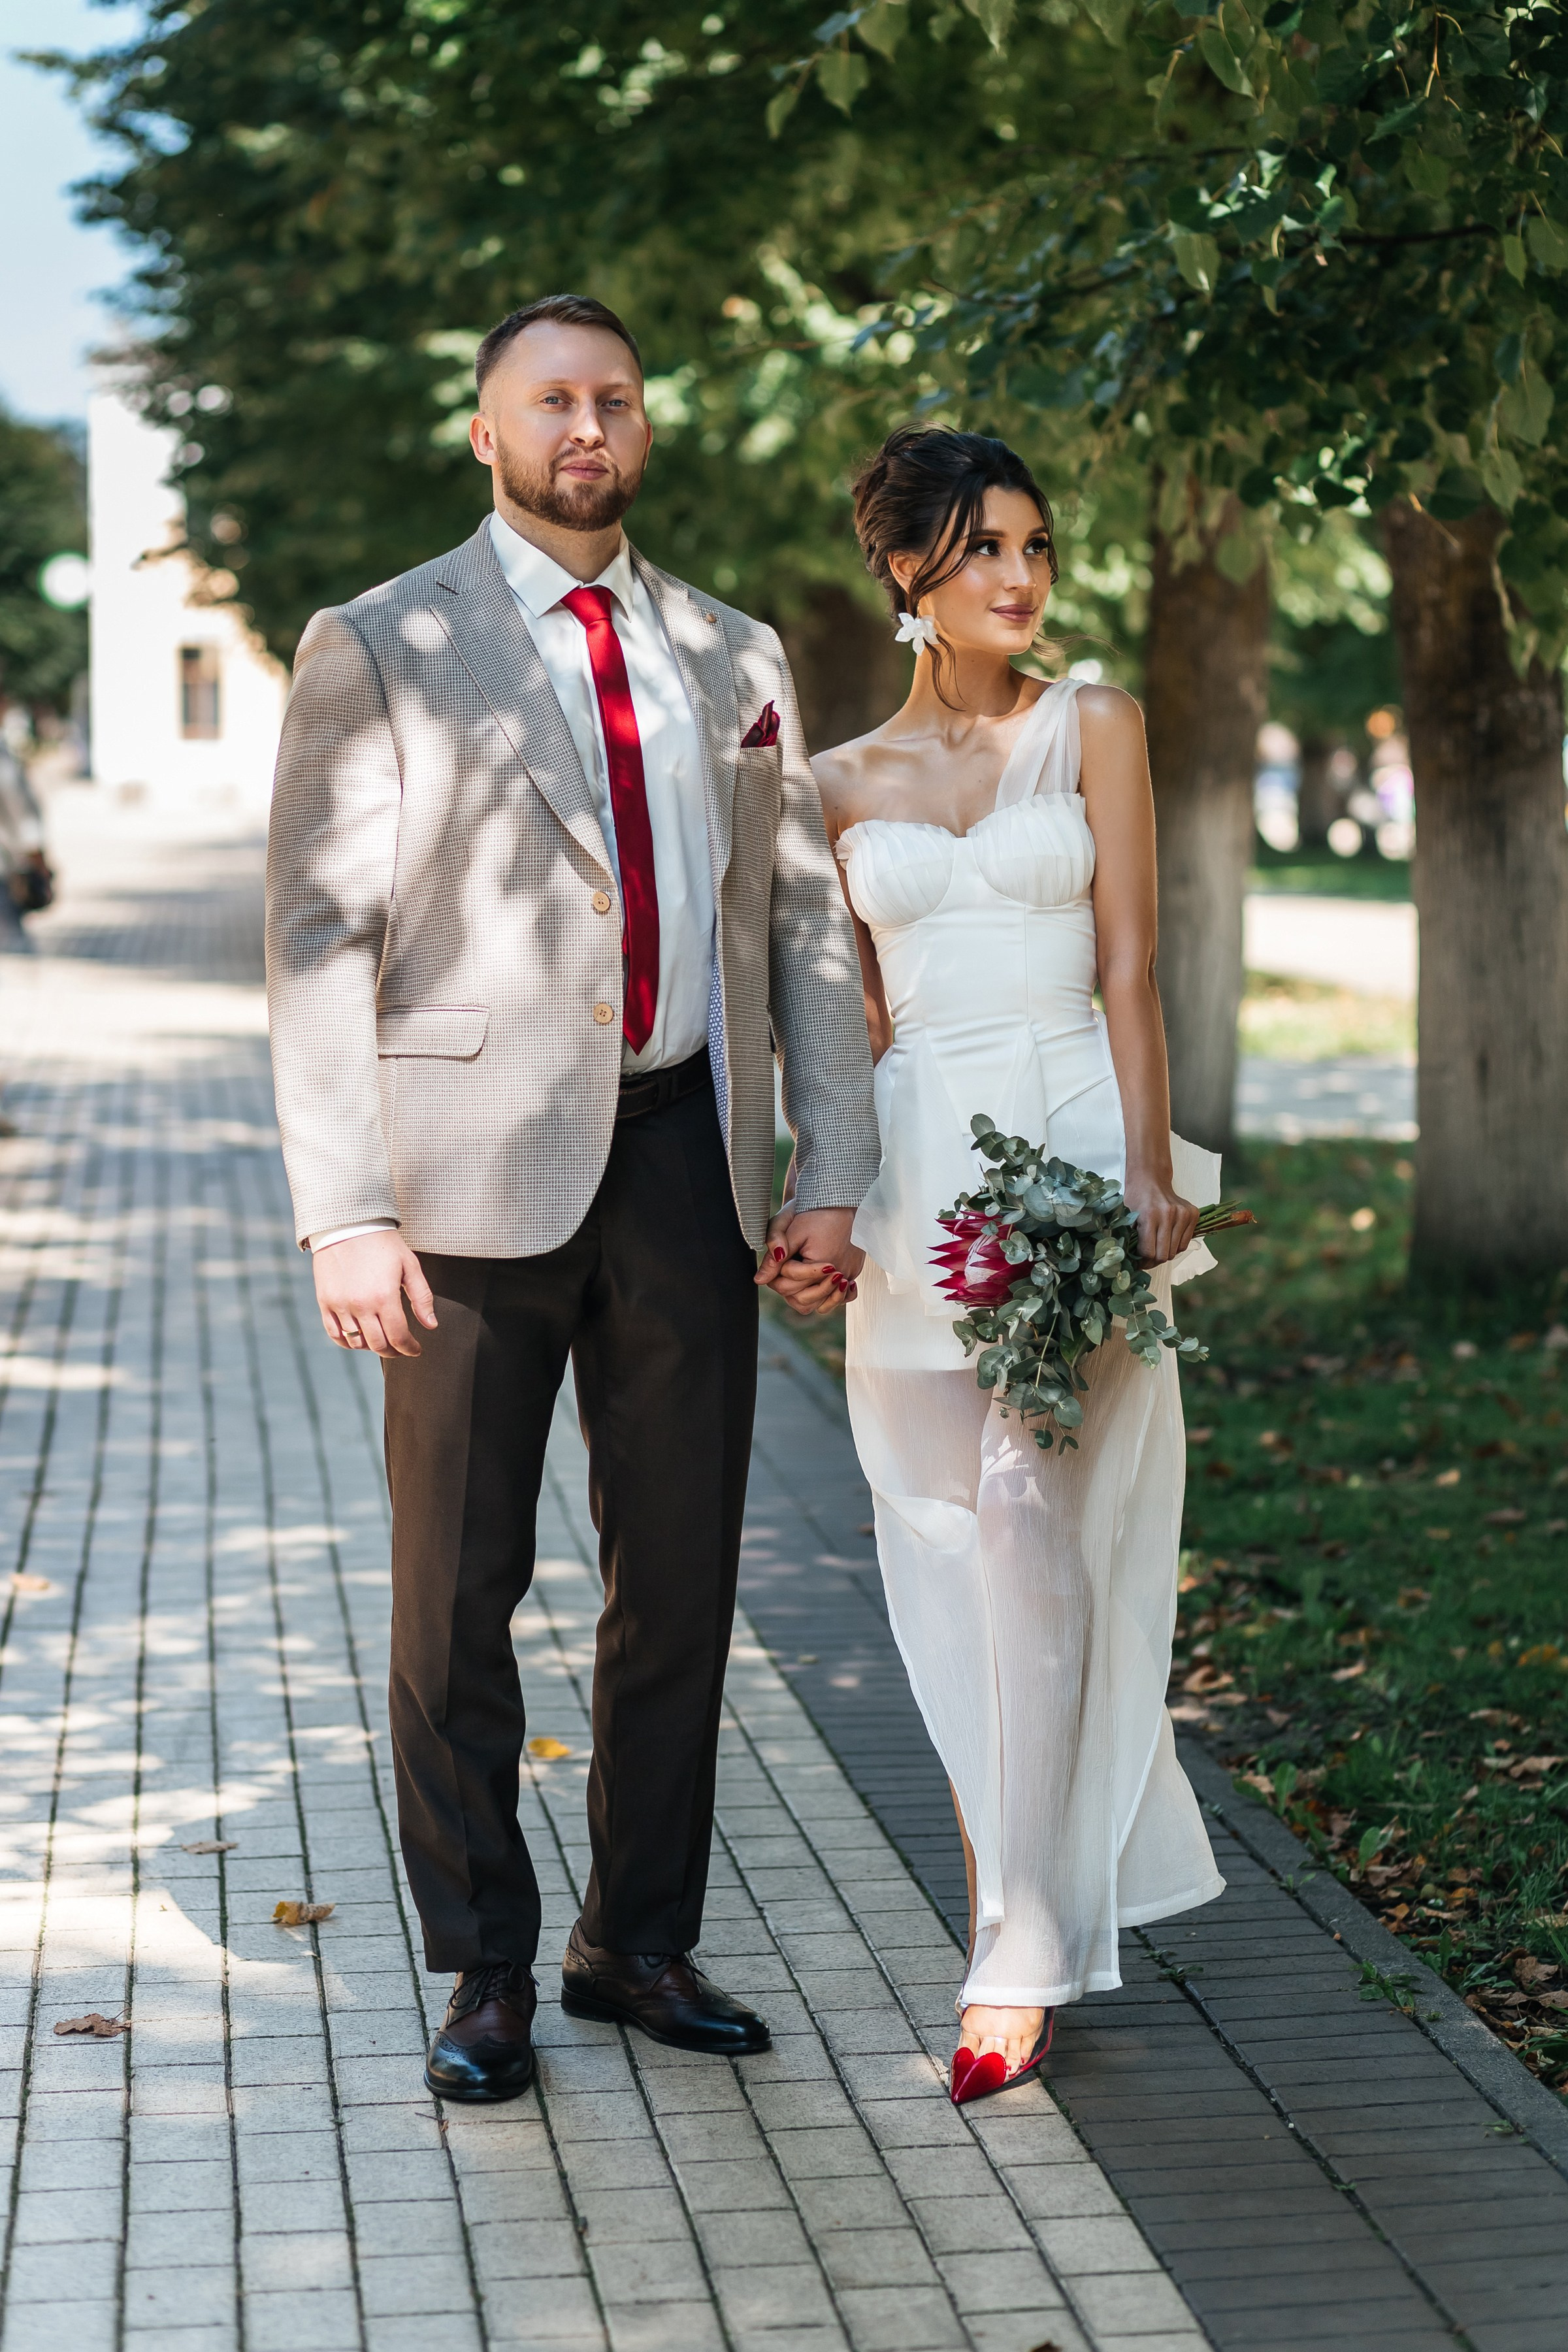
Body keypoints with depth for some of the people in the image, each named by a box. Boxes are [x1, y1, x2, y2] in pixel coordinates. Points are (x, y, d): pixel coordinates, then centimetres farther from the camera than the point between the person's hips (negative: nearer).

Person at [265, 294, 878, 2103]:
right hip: (480, 1169, -4)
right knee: (460, 1593, 3)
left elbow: (804, 924, 14)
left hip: (687, 1158, 4)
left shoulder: (735, 658, 13)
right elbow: (321, 943, -5)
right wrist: (346, 1213, -14)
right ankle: (484, 1973, 16)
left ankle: (642, 1942, 24)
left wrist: (834, 1180, 6)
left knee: (682, 1577, 9)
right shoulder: (378, 648, 1)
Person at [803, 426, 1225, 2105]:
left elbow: (1128, 966, -1)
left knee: (1032, 1523, -13)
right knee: (951, 1549, 6)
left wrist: (1149, 1171, -11)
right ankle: (1060, 1864, 23)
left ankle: (1022, 1948, -10)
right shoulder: (847, 782, 12)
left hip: (1070, 1133, -3)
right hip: (916, 1160, 3)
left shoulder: (1092, 729, 5)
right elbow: (854, 1011, 15)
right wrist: (828, 1201, 9)